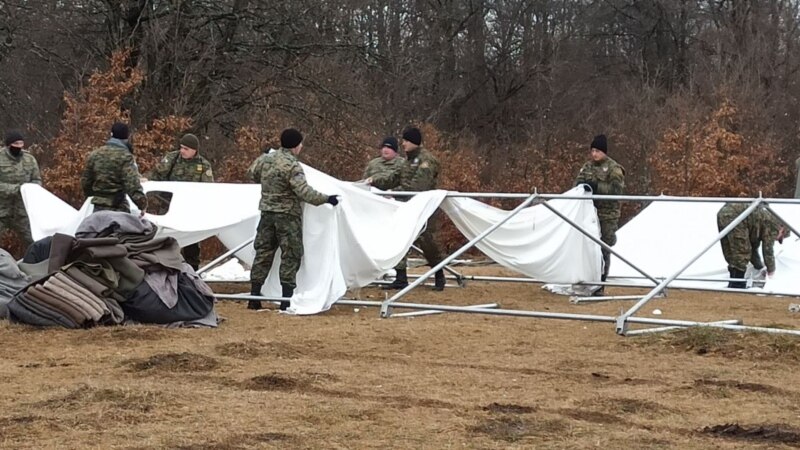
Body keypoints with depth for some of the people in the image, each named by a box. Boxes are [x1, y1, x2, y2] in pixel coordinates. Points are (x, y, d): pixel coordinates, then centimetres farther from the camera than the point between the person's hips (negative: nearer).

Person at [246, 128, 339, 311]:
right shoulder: (292, 166, -18)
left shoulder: (265, 159, 5)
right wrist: (326, 199, -19)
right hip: (288, 214, -7)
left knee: (263, 252, 12)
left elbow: (251, 173, 21)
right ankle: (287, 300, -1)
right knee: (290, 256, 1)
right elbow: (304, 191, -24)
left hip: (267, 212, 7)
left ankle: (254, 297, 14)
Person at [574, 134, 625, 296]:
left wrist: (597, 186, -28)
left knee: (603, 250, -3)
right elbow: (578, 182, 13)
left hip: (607, 216, -5)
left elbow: (617, 189, -16)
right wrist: (581, 185, -12)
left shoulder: (613, 168, -6)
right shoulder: (587, 166, 13)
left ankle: (600, 285, 2)